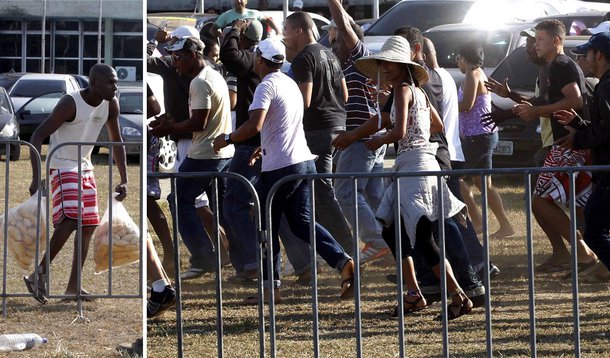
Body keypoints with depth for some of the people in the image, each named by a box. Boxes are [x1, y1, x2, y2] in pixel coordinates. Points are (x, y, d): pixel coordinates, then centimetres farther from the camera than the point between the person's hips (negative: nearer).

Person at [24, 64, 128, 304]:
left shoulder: (111, 105, -2)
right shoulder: (70, 104, -22)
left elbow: (116, 143, 11)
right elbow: (38, 136, -22)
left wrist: (123, 181, 5)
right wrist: (36, 178, -28)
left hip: (85, 167, 8)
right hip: (62, 167, -8)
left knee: (88, 226, 6)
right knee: (70, 219, -23)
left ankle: (74, 285, 14)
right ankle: (39, 274, -15)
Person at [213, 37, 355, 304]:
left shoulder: (267, 86, -12)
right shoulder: (290, 84, 16)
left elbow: (254, 125, -24)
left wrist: (227, 139, -11)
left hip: (280, 167, -8)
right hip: (304, 160, 8)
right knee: (302, 222, 10)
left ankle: (270, 287, 4)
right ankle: (342, 261, -9)